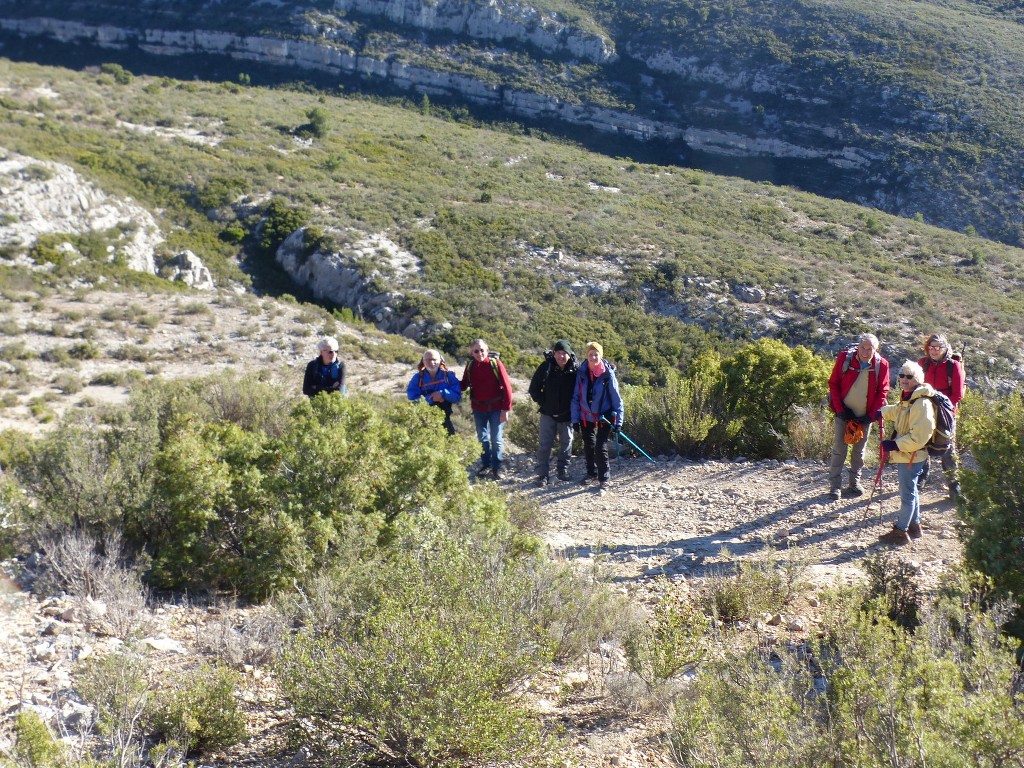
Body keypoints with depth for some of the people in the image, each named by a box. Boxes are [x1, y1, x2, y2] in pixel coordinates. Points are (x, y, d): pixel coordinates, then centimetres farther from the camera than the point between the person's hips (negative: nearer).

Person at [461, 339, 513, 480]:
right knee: (482, 438, 15)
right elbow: (464, 385, 8)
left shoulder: (495, 363, -13)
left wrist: (506, 409, -14)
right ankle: (485, 465, 30)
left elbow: (507, 387, -12)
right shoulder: (470, 366, -1)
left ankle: (497, 468, 17)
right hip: (478, 409, 4)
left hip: (496, 408, -4)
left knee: (496, 439, 4)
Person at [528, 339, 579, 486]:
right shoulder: (546, 367, -9)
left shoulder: (575, 370, -9)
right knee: (545, 444, -3)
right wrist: (542, 403, -3)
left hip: (567, 415, 1)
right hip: (548, 414, -1)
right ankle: (542, 474, 3)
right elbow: (534, 388, 2)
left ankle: (563, 471, 26)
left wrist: (573, 407, -3)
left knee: (566, 444, 11)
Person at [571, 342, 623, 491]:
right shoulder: (582, 373, -5)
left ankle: (603, 479, 6)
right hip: (586, 416, 4)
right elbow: (576, 397, 0)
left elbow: (616, 398, -10)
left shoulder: (608, 374, -13)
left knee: (601, 447, -7)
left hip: (604, 417, -3)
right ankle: (591, 473, 35)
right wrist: (575, 419, -2)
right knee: (588, 446, 15)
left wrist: (618, 420, -13)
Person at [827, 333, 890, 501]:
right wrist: (840, 409, -11)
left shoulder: (881, 364, -9)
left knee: (859, 451, 13)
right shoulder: (845, 358, -12)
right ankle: (834, 486, 5)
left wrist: (871, 415, -8)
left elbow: (882, 392, -2)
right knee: (839, 450, -1)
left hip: (865, 416, 2)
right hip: (844, 414, -2)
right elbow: (833, 384, -5)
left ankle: (855, 483, 26)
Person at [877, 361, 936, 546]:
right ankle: (914, 525, 33)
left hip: (912, 457, -10)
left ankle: (901, 532, 8)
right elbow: (895, 411, 37)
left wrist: (895, 445, -24)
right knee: (911, 491, 20)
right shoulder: (906, 400, 10)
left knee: (907, 494, -1)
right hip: (904, 454, 10)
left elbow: (919, 437, -28)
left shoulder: (921, 403, -22)